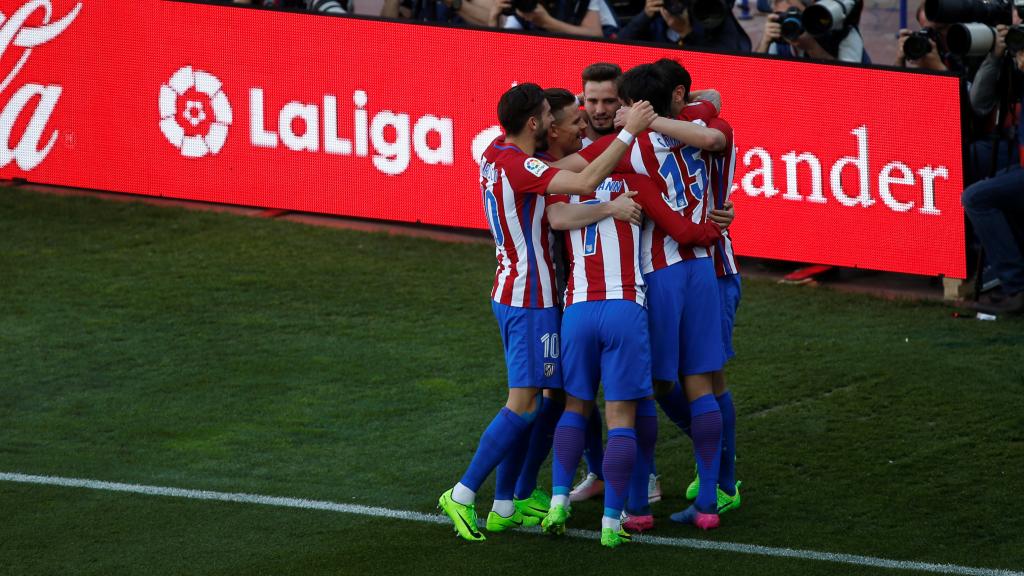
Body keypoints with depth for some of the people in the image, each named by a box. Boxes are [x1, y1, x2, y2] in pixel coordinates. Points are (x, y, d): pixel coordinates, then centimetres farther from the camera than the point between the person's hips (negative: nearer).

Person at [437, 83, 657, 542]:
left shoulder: (497, 153, 7)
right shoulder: (517, 166, -21)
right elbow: (586, 183, -33)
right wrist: (630, 132, -28)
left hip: (513, 293, 10)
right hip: (530, 300, -10)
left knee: (526, 400, 12)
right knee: (523, 405, -7)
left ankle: (506, 505, 12)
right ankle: (462, 495, -6)